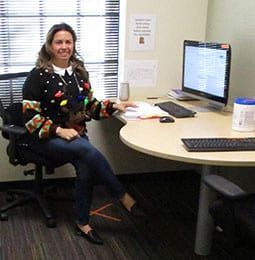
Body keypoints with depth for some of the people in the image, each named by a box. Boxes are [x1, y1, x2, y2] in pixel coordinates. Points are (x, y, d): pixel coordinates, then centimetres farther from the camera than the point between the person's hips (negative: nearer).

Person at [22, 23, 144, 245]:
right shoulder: (38, 76, -7)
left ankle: (83, 223, -11)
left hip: (76, 135, 5)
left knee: (85, 167, -27)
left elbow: (90, 106, 18)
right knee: (88, 150, -32)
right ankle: (123, 197, -19)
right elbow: (30, 116, -10)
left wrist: (114, 106, 3)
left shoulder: (79, 72, 10)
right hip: (46, 138, -4)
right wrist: (59, 130, -21)